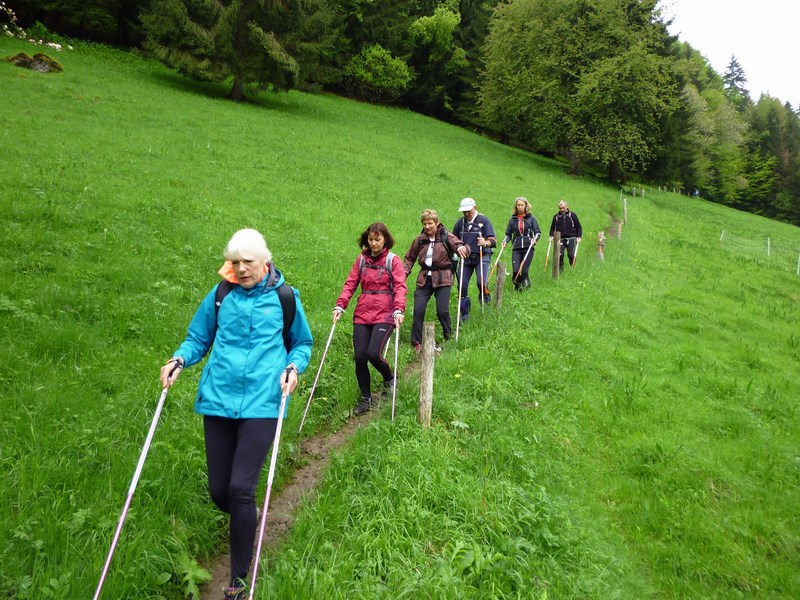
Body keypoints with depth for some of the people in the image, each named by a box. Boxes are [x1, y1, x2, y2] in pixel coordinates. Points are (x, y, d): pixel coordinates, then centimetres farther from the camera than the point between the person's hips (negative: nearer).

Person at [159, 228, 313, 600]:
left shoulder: (284, 297, 3)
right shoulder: (220, 295, 6)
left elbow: (302, 344, 14)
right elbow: (197, 339, 15)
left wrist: (293, 367, -6)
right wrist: (179, 360, -5)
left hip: (261, 404, -3)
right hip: (218, 400, 3)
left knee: (240, 490, -9)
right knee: (219, 491, 7)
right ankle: (245, 524, 45)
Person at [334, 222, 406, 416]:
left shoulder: (393, 260, 2)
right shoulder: (361, 260, 11)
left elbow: (400, 287, -7)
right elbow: (350, 284, 6)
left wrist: (398, 310, -22)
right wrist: (340, 306, -8)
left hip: (384, 314, -3)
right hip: (362, 314, 4)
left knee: (373, 353, -17)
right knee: (360, 357, -1)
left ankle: (389, 378, 18)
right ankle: (366, 398, 19)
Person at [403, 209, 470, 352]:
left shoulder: (446, 237, -2)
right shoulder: (420, 240, 7)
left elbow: (464, 248, -12)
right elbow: (409, 258, 14)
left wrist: (461, 248, -36)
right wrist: (404, 273, 0)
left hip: (442, 279, -3)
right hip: (424, 279, 3)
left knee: (442, 311, -6)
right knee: (418, 311, -3)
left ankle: (449, 338, 16)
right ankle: (416, 342, 10)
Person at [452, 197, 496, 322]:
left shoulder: (484, 221, -4)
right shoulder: (460, 223, 6)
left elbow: (493, 241, -11)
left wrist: (486, 243, -32)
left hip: (482, 256, -3)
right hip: (465, 258, 4)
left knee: (481, 282, -23)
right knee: (462, 285, -1)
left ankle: (485, 295, 13)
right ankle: (464, 314, 15)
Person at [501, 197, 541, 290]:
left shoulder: (531, 218, 7)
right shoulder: (512, 220, 11)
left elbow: (538, 232, 6)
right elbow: (508, 234, 13)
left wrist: (535, 239, -13)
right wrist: (505, 241, -5)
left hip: (528, 247, -1)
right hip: (516, 247, 1)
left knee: (524, 270, -10)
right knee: (515, 270, -8)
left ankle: (525, 284, 12)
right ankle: (517, 287, 14)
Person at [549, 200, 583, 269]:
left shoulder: (572, 215, 3)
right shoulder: (556, 216, 8)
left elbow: (578, 227, 6)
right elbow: (552, 228, 17)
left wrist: (579, 236, -6)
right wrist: (551, 236, 1)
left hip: (571, 238, -2)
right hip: (560, 239, 2)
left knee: (571, 254, -7)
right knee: (559, 255, -8)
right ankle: (560, 269, 3)